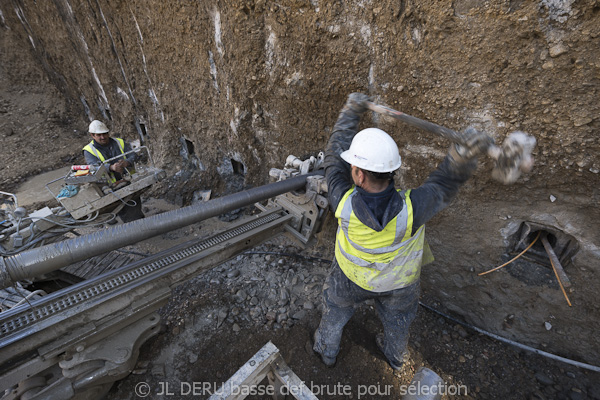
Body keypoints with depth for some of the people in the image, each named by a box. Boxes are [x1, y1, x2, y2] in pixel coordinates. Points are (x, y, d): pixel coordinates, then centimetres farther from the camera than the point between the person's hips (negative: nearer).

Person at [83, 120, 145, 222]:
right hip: (111, 186, -3)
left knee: (136, 207, 10)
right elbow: (95, 166, -13)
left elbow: (133, 155, 0)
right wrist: (111, 167, -35)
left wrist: (126, 162, -25)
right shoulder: (89, 150, 3)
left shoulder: (120, 142, 11)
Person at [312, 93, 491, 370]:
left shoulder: (344, 204, -39)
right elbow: (443, 187, -20)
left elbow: (336, 159, -24)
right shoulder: (409, 211, -40)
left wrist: (351, 112, -14)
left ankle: (327, 348, 58)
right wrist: (463, 154, -38)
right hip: (398, 279, 1)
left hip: (353, 275, -1)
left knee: (337, 306, 30)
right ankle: (395, 355, 64)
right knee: (396, 316, 32)